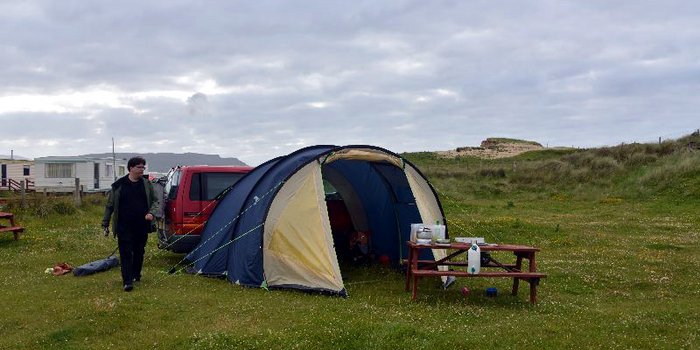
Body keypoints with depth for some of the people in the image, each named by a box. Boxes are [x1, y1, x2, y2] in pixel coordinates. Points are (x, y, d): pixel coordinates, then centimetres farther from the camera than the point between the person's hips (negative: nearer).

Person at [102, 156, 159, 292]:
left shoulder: (147, 184, 5)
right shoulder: (118, 185, -2)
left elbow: (155, 201, 12)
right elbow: (110, 205, 6)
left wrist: (151, 213, -9)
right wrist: (105, 224, 6)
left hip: (142, 226, 3)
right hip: (124, 226, -3)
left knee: (139, 252, 13)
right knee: (126, 253, -5)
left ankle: (136, 274, 32)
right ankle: (127, 281, -6)